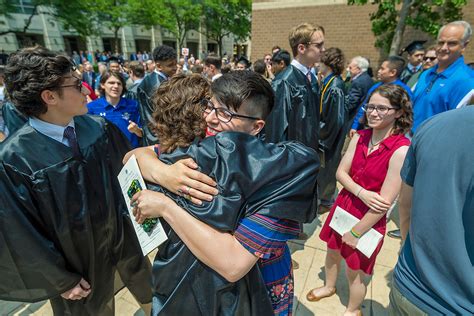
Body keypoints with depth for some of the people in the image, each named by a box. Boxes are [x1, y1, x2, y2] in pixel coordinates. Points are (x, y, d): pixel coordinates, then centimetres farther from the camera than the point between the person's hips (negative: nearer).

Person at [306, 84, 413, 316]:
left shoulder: (401, 150, -23)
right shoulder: (360, 137, -5)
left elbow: (385, 201, -21)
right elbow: (341, 172, -2)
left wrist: (355, 233, -14)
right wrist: (361, 193, -22)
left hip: (369, 219, -5)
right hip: (343, 206, 5)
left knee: (354, 272, 14)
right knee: (332, 251, 25)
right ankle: (329, 287, 55)